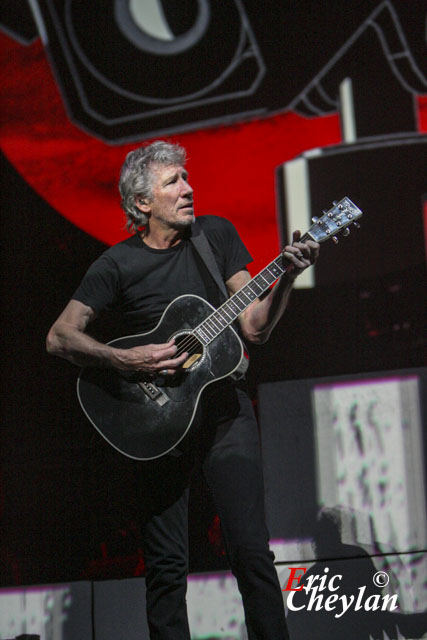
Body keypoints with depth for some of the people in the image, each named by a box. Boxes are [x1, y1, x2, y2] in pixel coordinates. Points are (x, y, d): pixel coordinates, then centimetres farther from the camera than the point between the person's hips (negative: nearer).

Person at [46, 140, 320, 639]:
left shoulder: (216, 235, 6)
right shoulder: (118, 264, -1)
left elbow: (255, 328, 3)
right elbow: (60, 337, -6)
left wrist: (286, 278, -14)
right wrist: (127, 360, -19)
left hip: (224, 408, 1)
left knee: (251, 552, -7)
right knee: (166, 566, 0)